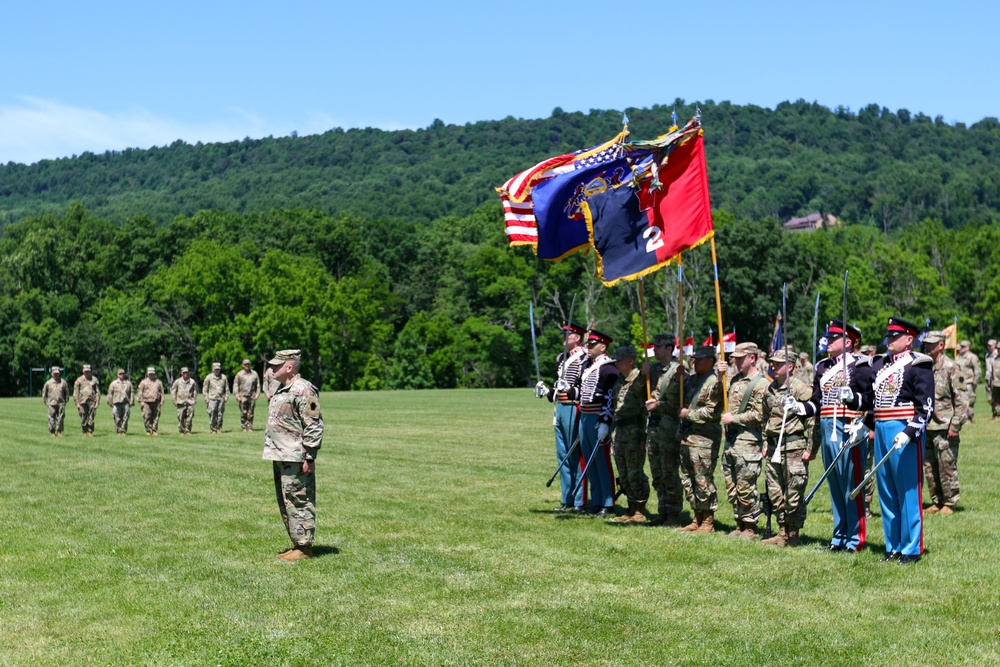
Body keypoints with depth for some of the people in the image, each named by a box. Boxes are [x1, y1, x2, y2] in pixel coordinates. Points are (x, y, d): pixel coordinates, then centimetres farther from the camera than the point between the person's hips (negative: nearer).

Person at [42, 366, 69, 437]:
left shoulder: (63, 382, 8)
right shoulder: (48, 383, 6)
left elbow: (67, 393, 14)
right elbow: (44, 393, 12)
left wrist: (65, 401, 7)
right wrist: (46, 402, 6)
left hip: (61, 404, 1)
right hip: (52, 404, -1)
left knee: (60, 419, -1)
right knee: (52, 419, -3)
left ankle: (59, 432, 5)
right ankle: (52, 433, 4)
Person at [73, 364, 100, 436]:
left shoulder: (94, 379, 9)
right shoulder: (79, 380, 6)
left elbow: (97, 392, 10)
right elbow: (75, 393, 5)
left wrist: (97, 402, 2)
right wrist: (77, 403, -2)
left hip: (92, 401, 0)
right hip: (82, 402, 0)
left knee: (91, 418, -5)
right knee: (83, 418, 1)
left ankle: (90, 432, 0)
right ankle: (85, 432, 8)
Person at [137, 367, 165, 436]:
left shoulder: (158, 382, 17)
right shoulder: (143, 382, 9)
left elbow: (162, 393, 17)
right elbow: (140, 392, 6)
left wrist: (162, 401, 7)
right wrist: (141, 401, -3)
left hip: (156, 402, 2)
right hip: (146, 402, -2)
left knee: (156, 417, -2)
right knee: (147, 417, -7)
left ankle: (154, 431, 3)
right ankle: (148, 431, 1)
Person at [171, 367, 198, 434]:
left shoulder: (192, 381, 6)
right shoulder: (177, 381, 4)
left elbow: (195, 391, 17)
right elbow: (173, 391, 9)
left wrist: (195, 400, 10)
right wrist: (174, 401, 4)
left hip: (190, 402, 1)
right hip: (181, 402, -1)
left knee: (189, 418, -5)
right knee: (181, 418, 0)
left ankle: (187, 431, 3)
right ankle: (181, 431, 9)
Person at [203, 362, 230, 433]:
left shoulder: (224, 377, 11)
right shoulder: (209, 377, 5)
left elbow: (227, 389, 17)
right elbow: (204, 389, 7)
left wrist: (226, 397, 6)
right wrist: (206, 398, -2)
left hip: (221, 398, 2)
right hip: (212, 399, -2)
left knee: (220, 414, 2)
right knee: (212, 414, -8)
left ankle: (219, 428, 10)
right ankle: (213, 429, -2)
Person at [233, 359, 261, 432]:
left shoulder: (254, 374, 9)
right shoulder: (239, 374, 5)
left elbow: (258, 385, 14)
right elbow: (235, 386, 6)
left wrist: (257, 395, 4)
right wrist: (237, 396, -2)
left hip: (252, 396, 1)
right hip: (242, 396, -1)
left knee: (250, 414, 1)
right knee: (243, 413, -3)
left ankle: (250, 427, 5)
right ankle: (243, 427, 3)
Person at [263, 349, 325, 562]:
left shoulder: (303, 390, -14)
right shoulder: (282, 390, 18)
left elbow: (314, 426, -18)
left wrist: (309, 457, -20)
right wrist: (273, 452, 22)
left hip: (295, 458, -11)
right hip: (280, 457, 11)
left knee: (298, 501, -6)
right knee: (285, 503, 14)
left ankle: (304, 548, -1)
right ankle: (297, 544, 23)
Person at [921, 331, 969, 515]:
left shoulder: (952, 368, -7)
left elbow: (961, 400, -10)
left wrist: (955, 425, -15)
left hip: (944, 428, -7)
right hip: (926, 427, 7)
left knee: (947, 466, -1)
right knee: (929, 467, 10)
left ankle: (950, 503, 9)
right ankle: (936, 502, 20)